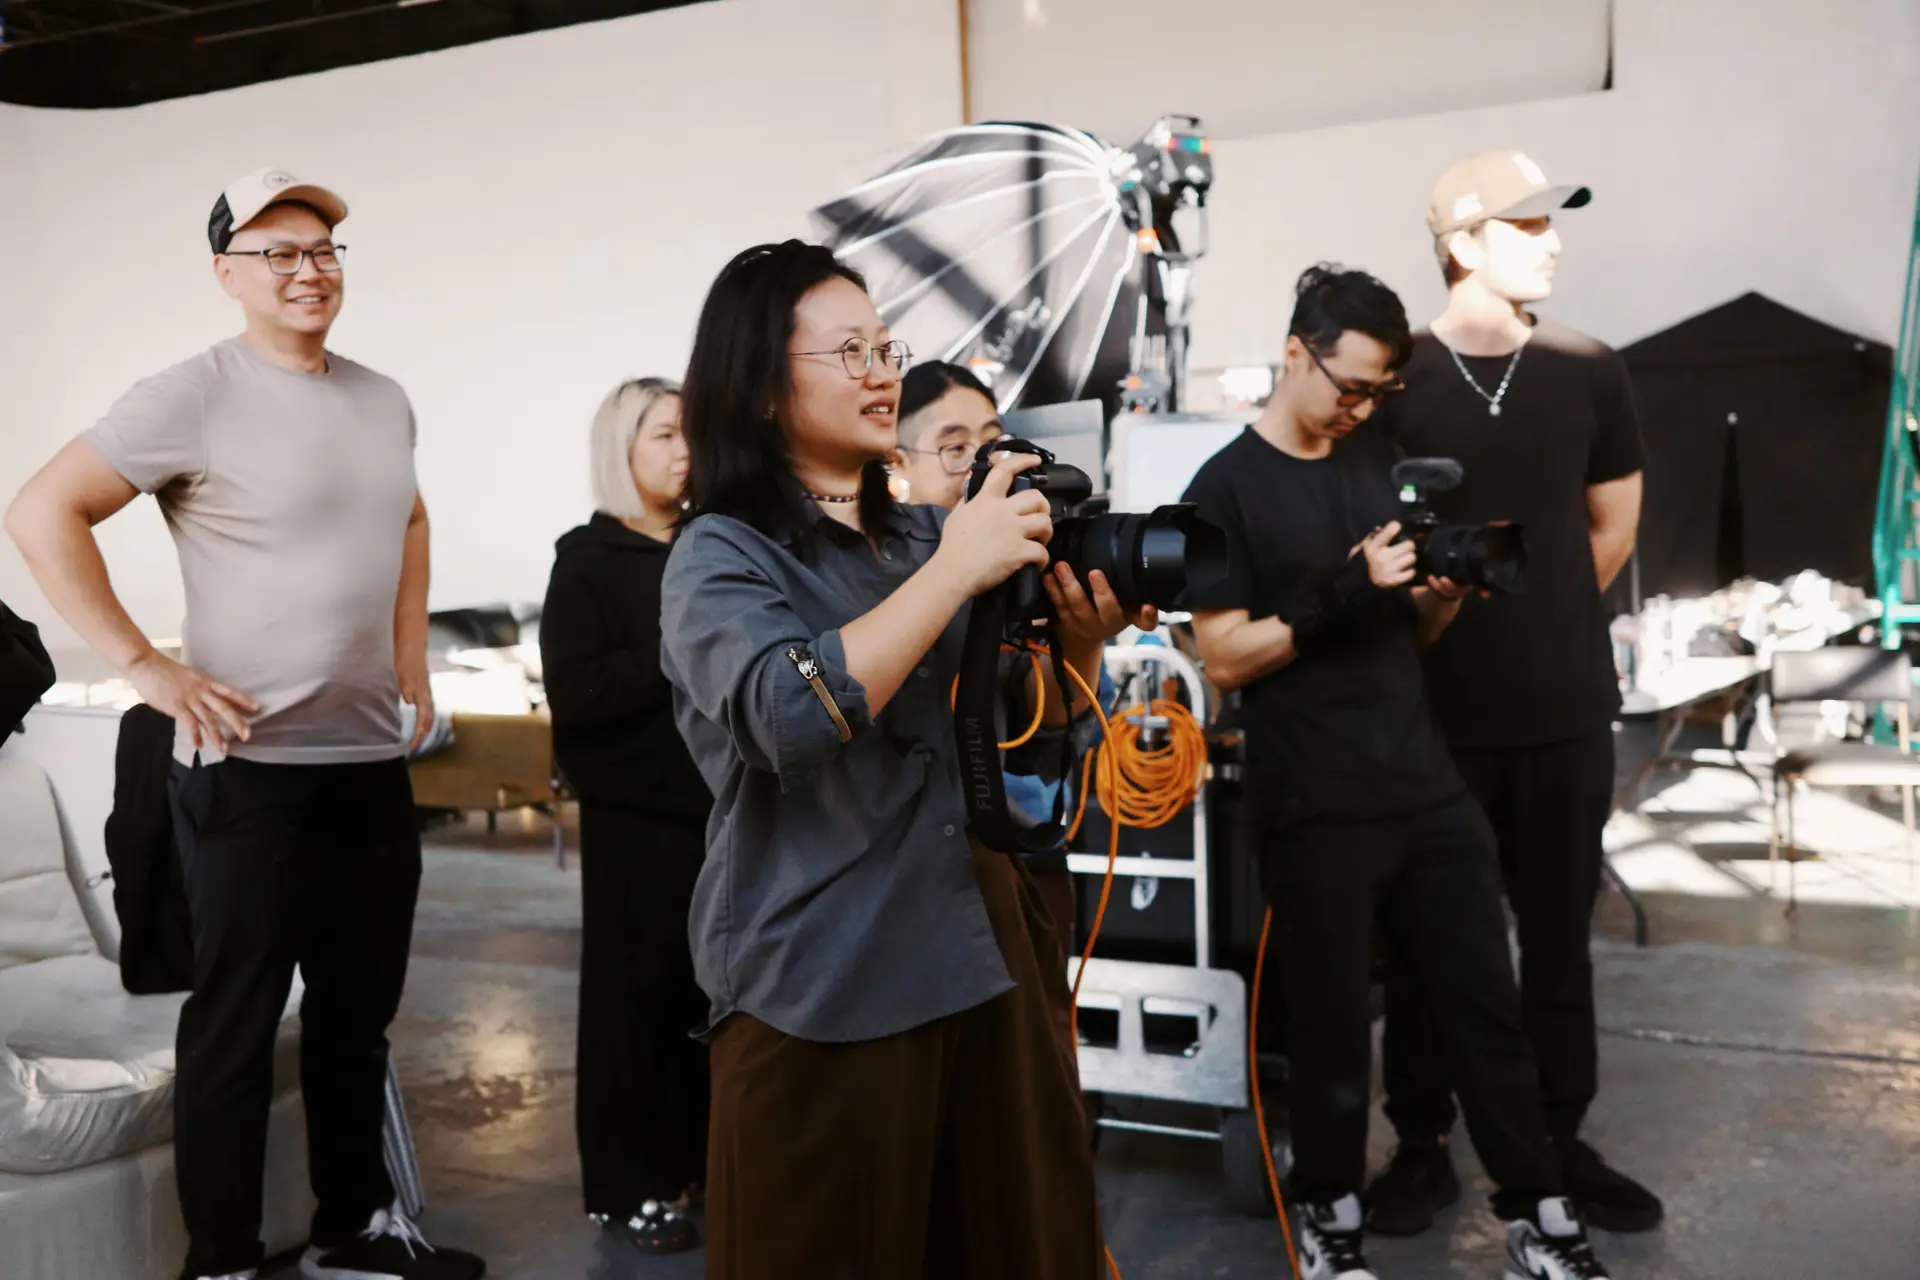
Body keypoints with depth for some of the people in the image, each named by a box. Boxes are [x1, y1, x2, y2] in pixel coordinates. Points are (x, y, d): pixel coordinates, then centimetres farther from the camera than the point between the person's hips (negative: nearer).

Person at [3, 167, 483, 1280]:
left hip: (376, 759, 7)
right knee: (236, 1025, 5)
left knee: (359, 1015, 16)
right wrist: (146, 666, -16)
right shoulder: (195, 396, -9)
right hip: (252, 766, -6)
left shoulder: (385, 400, 11)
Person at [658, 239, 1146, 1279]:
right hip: (822, 995, -5)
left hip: (986, 960, 6)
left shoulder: (924, 531, 9)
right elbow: (794, 721, -27)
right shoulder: (720, 556, -6)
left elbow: (1023, 738, 14)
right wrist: (955, 572, -21)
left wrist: (1078, 645, -6)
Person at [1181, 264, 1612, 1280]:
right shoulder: (1226, 489, -5)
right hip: (1317, 812, -5)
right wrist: (1344, 593, -20)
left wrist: (1442, 595, -3)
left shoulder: (1380, 462, 13)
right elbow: (1223, 659, -11)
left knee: (1487, 1008, 10)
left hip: (1429, 790, 5)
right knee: (1334, 1030, 9)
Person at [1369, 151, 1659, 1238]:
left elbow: (1613, 529, 13)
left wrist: (1541, 620, 12)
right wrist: (1435, 622, 2)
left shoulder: (1589, 372, 4)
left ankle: (1563, 1141, 29)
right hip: (1433, 710, -2)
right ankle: (1424, 1147, 22)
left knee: (1559, 936, 13)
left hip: (1566, 708, 3)